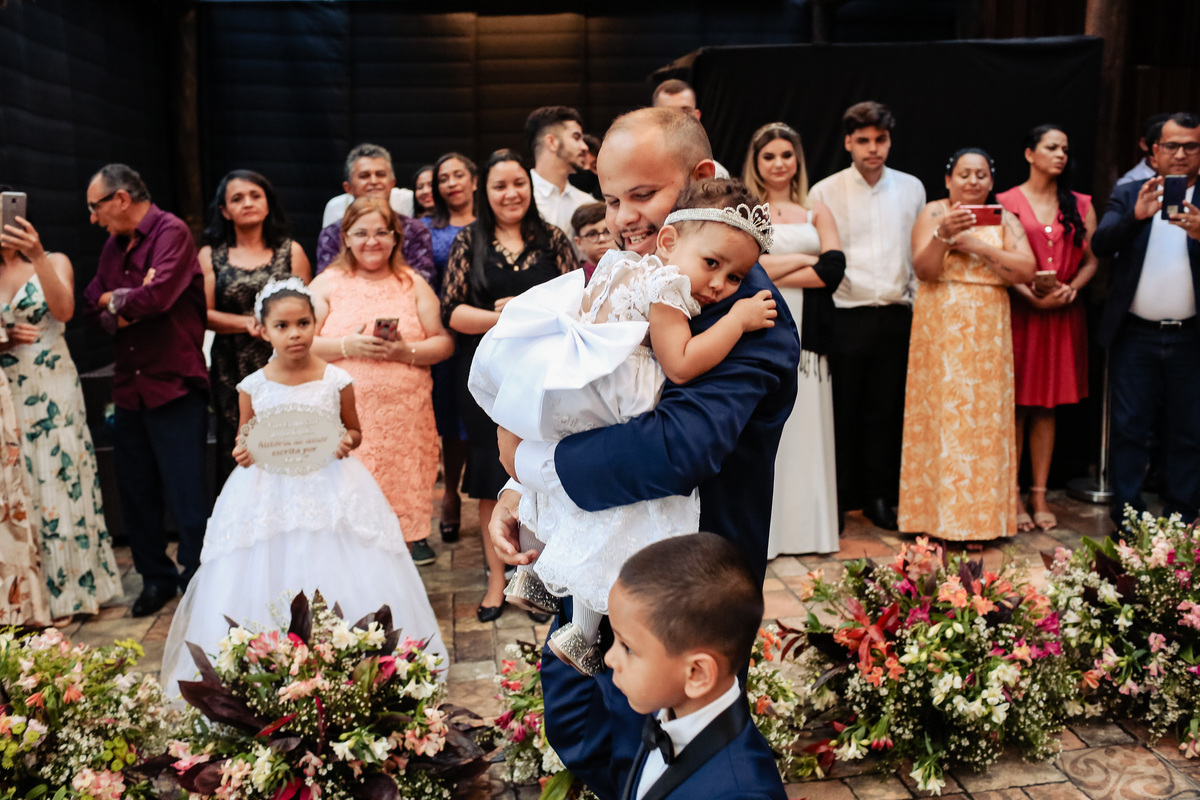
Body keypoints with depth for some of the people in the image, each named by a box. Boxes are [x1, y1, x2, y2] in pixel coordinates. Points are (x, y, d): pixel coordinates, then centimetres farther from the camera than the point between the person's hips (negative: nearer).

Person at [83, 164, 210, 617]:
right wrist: (129, 305, -11)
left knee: (186, 495, -2)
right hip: (129, 388, 8)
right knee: (136, 492, 14)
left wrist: (114, 300, -3)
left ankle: (197, 580, 13)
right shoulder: (114, 246, 14)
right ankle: (156, 577, 28)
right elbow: (93, 305, 9)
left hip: (174, 385, -8)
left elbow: (158, 295, -22)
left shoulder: (171, 232, -9)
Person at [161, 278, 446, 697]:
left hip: (331, 491, -1)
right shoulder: (253, 388, -1)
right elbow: (244, 440, 11)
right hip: (269, 494, 1)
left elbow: (355, 430, 8)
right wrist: (242, 453, -10)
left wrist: (348, 442, -13)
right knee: (263, 583, 4)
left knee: (339, 579, 1)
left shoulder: (336, 380, -4)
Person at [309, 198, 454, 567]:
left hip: (405, 412, 1)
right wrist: (347, 346, -13)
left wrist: (407, 352, -12)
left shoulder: (413, 283, 12)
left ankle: (411, 536, 19)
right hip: (347, 412, -1)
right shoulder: (327, 283, 8)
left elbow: (444, 342, 5)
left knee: (405, 478, 3)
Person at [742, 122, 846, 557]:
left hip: (804, 332, 2)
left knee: (806, 427, 3)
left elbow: (833, 269, 0)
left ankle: (807, 529, 13)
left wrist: (771, 273, -7)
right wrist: (802, 259, -4)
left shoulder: (817, 212, 15)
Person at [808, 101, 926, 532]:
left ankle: (879, 498, 20)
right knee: (841, 410, 1)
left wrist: (917, 302, 10)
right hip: (845, 316, -3)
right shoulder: (824, 192, 1)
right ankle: (837, 500, 13)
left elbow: (920, 253, 15)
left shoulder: (911, 188, 10)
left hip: (896, 317, 3)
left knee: (886, 411, 8)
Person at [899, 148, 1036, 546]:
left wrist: (975, 245, -11)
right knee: (940, 413, -2)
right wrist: (942, 235, -24)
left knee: (984, 417, 1)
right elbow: (923, 269, -8)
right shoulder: (933, 212, 4)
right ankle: (937, 514, 7)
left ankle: (977, 519, 9)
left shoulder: (1003, 219, 9)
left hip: (987, 333, 2)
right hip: (940, 329, -2)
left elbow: (1026, 270, -4)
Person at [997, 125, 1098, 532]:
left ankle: (1040, 495, 14)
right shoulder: (1007, 202, 1)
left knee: (1046, 406, 7)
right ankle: (1012, 496, 8)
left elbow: (1091, 259, 10)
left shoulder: (1081, 205, 12)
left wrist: (1071, 288, -9)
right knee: (1015, 406, -1)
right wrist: (1032, 296, -16)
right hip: (1018, 311, -3)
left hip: (1064, 315, 3)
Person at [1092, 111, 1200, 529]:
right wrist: (1136, 216, -25)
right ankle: (1127, 523, 13)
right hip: (1135, 337, 0)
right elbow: (1099, 244, -8)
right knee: (1129, 430, 4)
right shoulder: (1128, 195, 7)